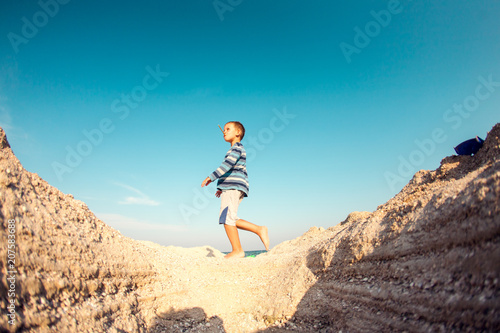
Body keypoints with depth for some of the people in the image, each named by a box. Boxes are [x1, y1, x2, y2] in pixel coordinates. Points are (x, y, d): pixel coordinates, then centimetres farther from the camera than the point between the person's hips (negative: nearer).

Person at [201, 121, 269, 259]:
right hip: (231, 187, 10)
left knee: (227, 218, -11)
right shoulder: (237, 150, 27)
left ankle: (237, 250, -8)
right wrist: (223, 188, 23)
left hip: (233, 186, -10)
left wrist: (211, 177, -19)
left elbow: (228, 164, -18)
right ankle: (259, 230, 7)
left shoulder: (237, 147, -3)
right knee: (230, 219, 8)